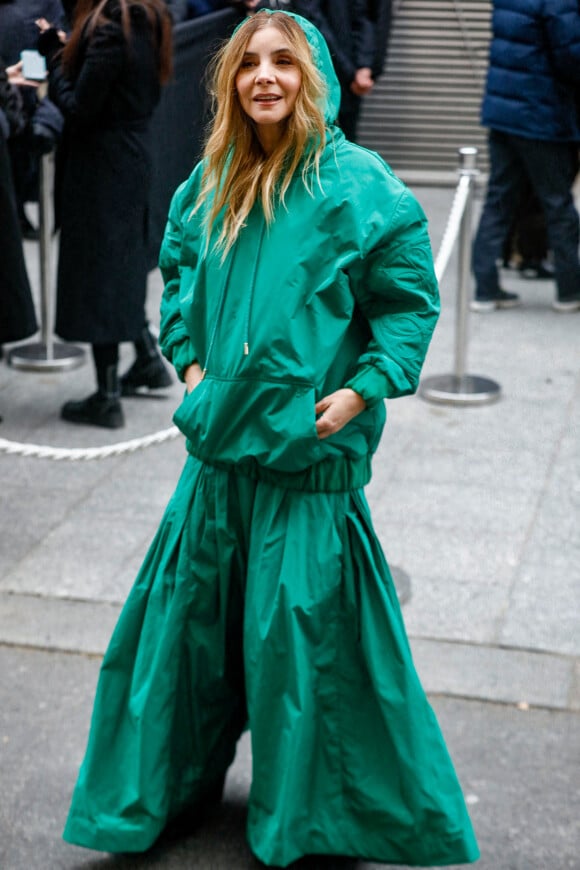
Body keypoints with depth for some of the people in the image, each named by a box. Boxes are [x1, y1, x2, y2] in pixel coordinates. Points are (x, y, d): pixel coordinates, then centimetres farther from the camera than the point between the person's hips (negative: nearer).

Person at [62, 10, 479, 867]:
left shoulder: (357, 184, -10)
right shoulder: (210, 188, 6)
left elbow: (410, 298, -7)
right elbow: (179, 271, 23)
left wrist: (364, 388, -14)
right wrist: (189, 361, 11)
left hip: (310, 449, -5)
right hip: (221, 442, 6)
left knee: (302, 626, 1)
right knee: (189, 607, 14)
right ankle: (174, 778, 35)